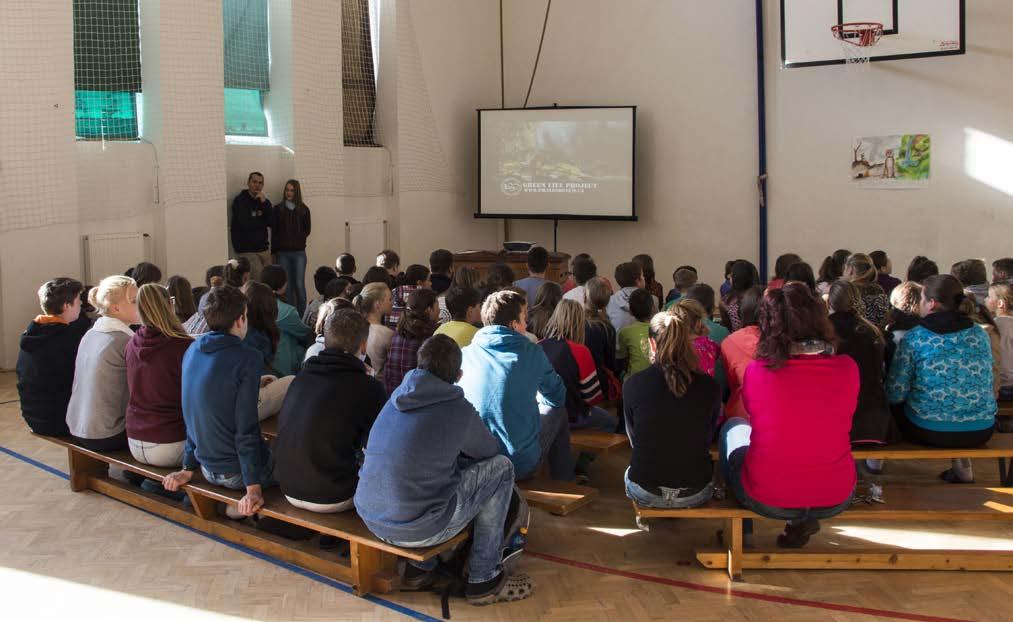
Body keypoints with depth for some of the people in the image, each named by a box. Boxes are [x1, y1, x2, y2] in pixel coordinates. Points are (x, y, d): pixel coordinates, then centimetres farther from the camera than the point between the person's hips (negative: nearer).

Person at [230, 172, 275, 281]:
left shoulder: (264, 201, 13)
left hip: (263, 248, 6)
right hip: (246, 250, -6)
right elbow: (245, 224, -17)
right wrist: (263, 222, 0)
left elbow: (273, 223, -1)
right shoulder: (240, 200, -4)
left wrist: (264, 202, -10)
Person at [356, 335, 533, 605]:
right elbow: (489, 450, 11)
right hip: (417, 529, -7)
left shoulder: (397, 396, 8)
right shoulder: (458, 410, -10)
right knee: (500, 468, 8)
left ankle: (419, 568, 28)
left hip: (370, 517, 7)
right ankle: (484, 580, 16)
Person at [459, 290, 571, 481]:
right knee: (557, 411, 24)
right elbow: (557, 397, 9)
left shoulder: (464, 354, -3)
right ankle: (564, 484, 34)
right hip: (522, 465, -3)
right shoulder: (532, 354, -8)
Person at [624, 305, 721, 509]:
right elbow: (707, 439, 6)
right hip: (696, 495, 1)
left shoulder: (633, 384, -13)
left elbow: (633, 440, 3)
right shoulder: (710, 387, -11)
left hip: (645, 494, 0)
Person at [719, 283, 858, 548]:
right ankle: (803, 521, 26)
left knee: (733, 427, 27)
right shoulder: (847, 369, -12)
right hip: (835, 500, 2)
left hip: (766, 500, -2)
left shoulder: (757, 370, -16)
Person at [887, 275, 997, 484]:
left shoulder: (915, 338, -10)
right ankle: (962, 468, 35)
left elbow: (895, 395, -12)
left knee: (898, 408, 27)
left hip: (929, 431, -4)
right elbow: (985, 385, 15)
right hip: (981, 432, 4)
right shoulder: (980, 334, 2)